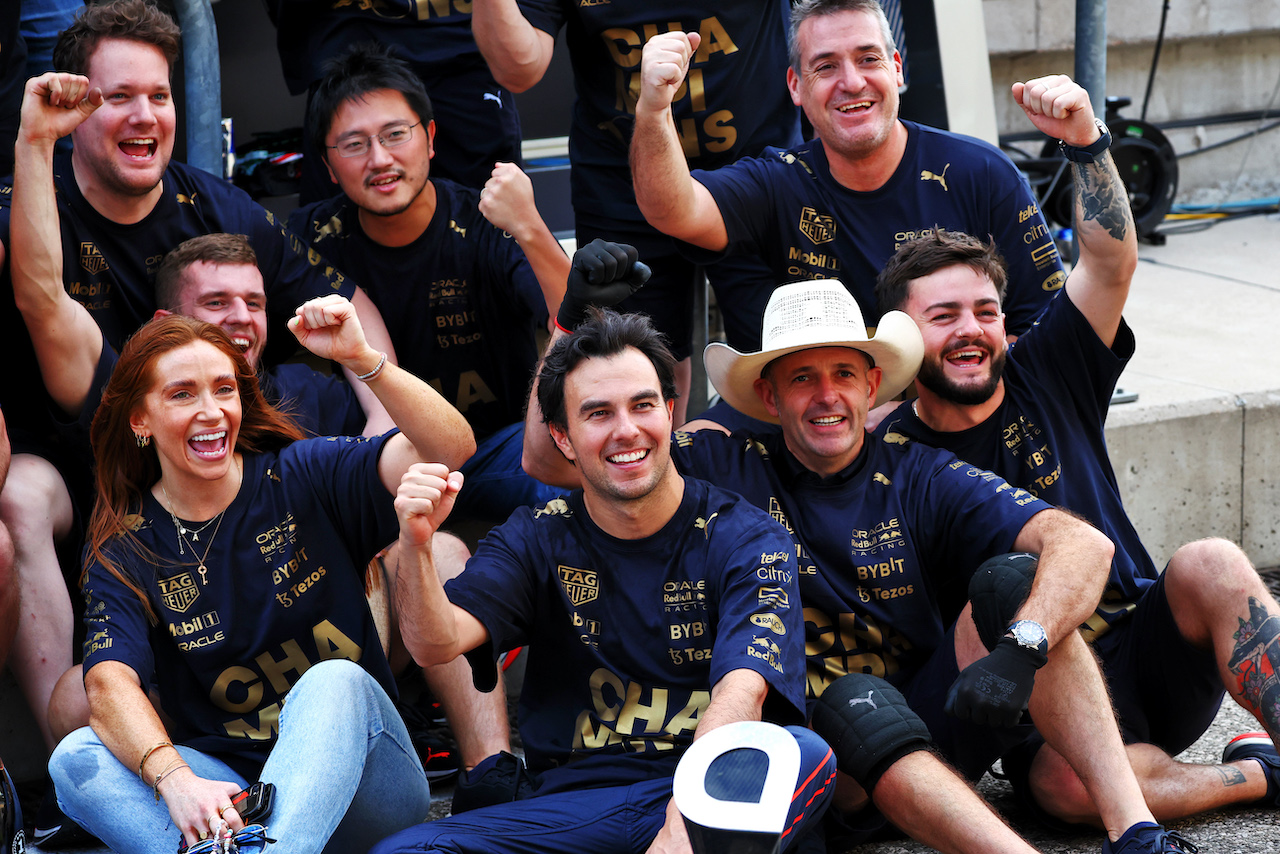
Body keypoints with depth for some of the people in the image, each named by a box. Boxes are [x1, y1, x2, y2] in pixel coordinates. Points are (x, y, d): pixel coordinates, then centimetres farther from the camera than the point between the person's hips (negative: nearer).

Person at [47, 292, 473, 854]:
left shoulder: (301, 478, 1)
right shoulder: (121, 550, 2)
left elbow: (450, 448, -12)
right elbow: (110, 683, -16)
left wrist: (361, 359, -28)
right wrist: (175, 781, -36)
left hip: (359, 786, -1)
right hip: (227, 792, 1)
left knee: (335, 681, -32)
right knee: (77, 758, -23)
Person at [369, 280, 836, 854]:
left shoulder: (746, 540, -1)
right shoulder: (537, 539, 10)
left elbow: (740, 692, -17)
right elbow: (437, 645, -5)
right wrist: (416, 545, -27)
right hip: (568, 801, 2)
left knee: (806, 755, -35)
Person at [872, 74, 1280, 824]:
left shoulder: (1045, 378, 6)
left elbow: (1112, 262, -6)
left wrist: (1083, 139, -22)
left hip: (1149, 655, 3)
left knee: (1210, 565, -29)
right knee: (1066, 781, -37)